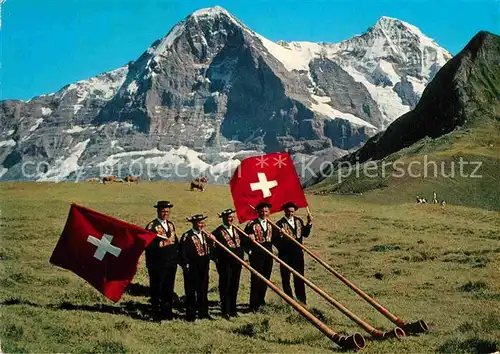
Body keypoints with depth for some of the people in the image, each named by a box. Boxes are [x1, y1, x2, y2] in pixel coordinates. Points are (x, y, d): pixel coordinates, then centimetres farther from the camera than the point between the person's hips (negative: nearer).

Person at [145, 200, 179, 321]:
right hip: (157, 264, -6)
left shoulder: (171, 225, 15)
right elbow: (148, 244, -16)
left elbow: (175, 241, 21)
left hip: (171, 263, 6)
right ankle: (157, 313, 9)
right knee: (156, 289, 1)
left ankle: (167, 312, 19)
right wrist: (162, 244, -19)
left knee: (168, 289, 10)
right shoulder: (151, 226, -6)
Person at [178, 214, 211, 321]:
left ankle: (203, 313, 23)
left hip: (203, 268, 7)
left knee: (203, 291, 13)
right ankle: (190, 315, 8)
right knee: (191, 292, 1)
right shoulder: (187, 236, -10)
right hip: (192, 269, -7)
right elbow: (183, 252, -12)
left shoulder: (204, 235, 12)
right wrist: (186, 266, -15)